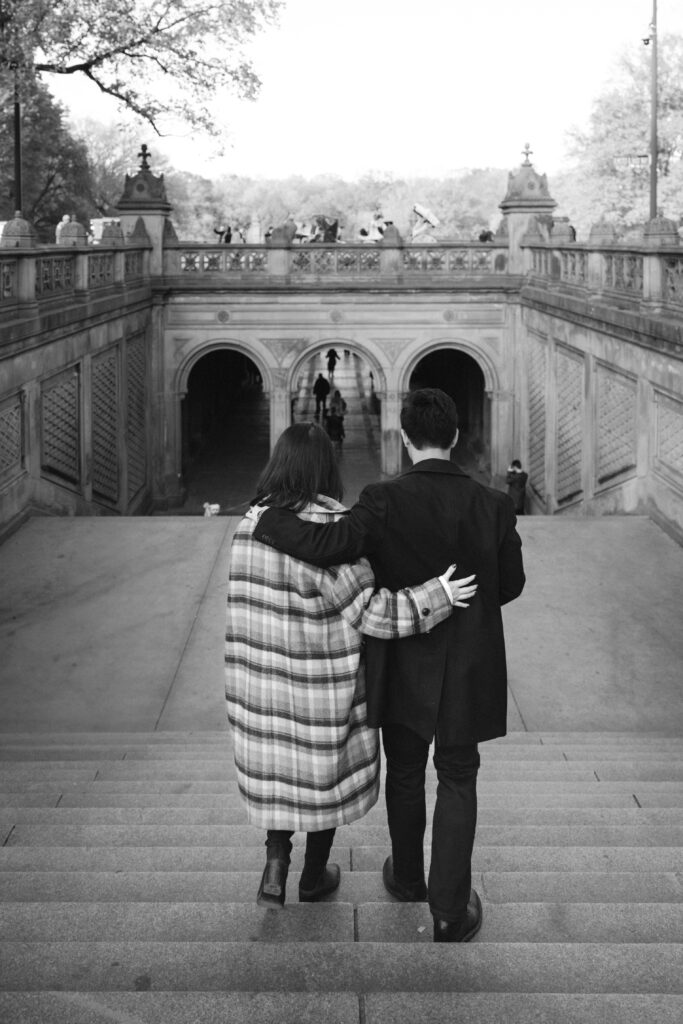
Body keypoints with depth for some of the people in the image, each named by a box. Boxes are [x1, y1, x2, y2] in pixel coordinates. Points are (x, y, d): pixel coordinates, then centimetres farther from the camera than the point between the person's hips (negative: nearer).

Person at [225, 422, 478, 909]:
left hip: (261, 680, 4)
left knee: (276, 765, 23)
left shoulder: (251, 524, -6)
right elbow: (367, 611, -23)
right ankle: (315, 875, 32)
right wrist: (438, 596, -21)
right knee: (325, 767, 17)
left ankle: (276, 859, 8)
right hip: (324, 679, -4)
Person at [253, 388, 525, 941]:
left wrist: (268, 520, -17)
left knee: (404, 775, 22)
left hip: (404, 669, 0)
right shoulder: (494, 506, -12)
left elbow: (328, 545, -34)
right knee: (457, 782, 15)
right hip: (469, 672, 0)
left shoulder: (385, 501, -19)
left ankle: (407, 875, 43)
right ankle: (450, 911, 14)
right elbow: (510, 584, 0)